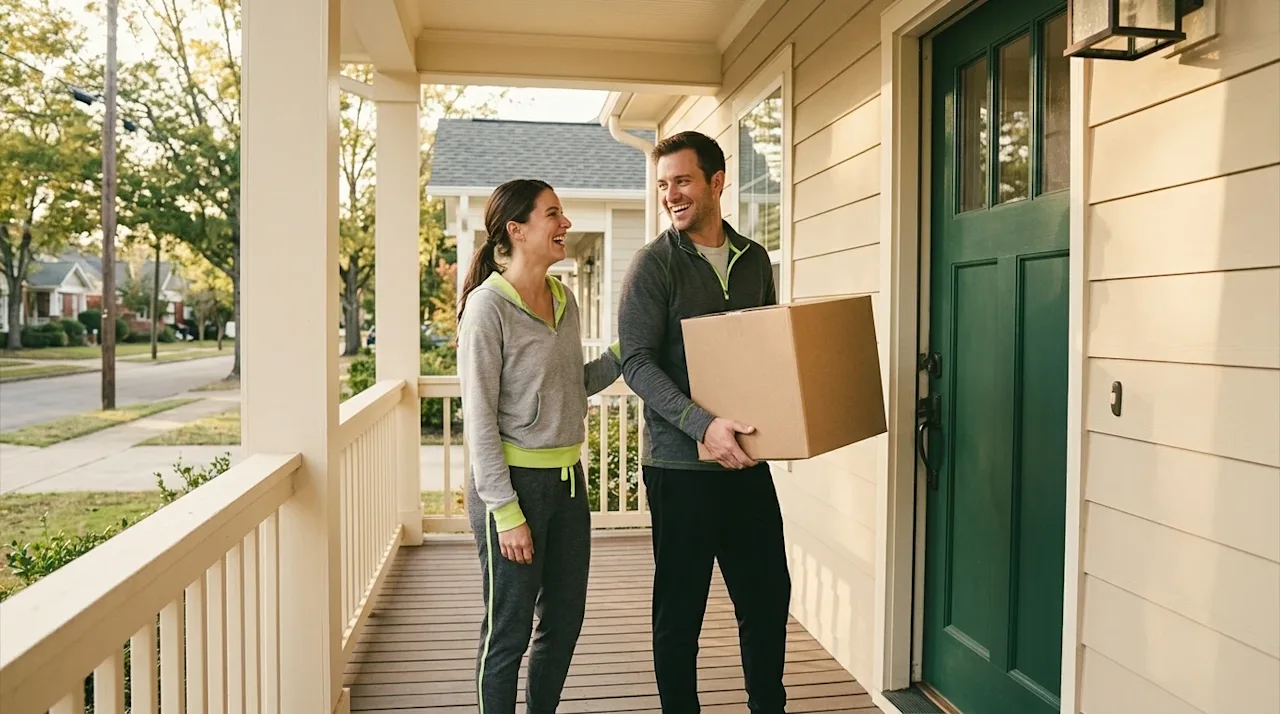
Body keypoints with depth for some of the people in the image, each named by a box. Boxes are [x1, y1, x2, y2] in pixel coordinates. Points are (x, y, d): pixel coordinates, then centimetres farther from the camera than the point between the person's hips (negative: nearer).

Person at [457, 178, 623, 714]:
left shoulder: (564, 298, 8)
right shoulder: (488, 306, -14)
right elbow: (480, 419, -16)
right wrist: (506, 513, -17)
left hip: (567, 478, 8)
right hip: (514, 482, -7)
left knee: (564, 622, 17)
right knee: (508, 632, 7)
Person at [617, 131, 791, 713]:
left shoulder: (753, 259, 9)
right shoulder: (654, 263, -6)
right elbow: (637, 362, -14)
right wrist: (703, 424, -25)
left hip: (747, 458, 5)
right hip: (680, 463, -5)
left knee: (768, 593, 14)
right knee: (680, 605, 7)